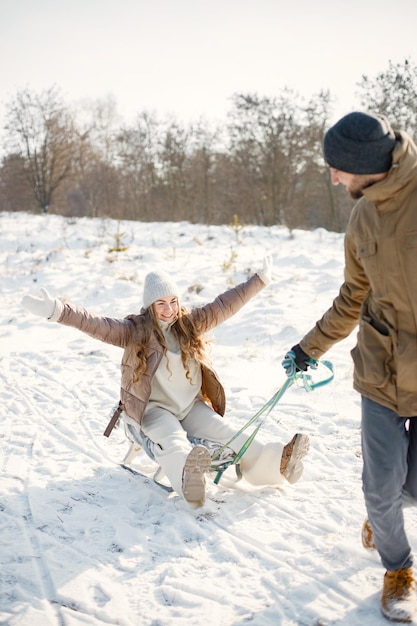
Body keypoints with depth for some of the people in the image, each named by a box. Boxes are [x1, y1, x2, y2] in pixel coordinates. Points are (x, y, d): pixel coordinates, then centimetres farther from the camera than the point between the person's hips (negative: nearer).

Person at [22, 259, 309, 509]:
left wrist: (260, 280, 14)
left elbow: (226, 304, 12)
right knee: (172, 440, -34)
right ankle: (188, 477, -65)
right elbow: (96, 324, -17)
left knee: (226, 434, -15)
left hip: (193, 406, 5)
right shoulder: (135, 331, -5)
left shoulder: (192, 323, 7)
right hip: (155, 409, -5)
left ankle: (273, 463, -34)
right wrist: (57, 310, -32)